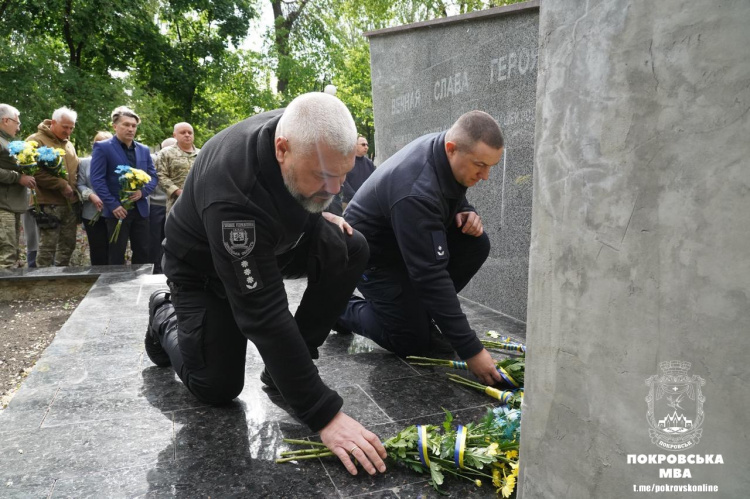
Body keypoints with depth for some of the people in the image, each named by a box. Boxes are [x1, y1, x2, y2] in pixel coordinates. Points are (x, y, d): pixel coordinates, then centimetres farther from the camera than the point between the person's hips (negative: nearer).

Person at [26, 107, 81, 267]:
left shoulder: (69, 144, 18)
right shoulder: (36, 141, -6)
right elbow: (35, 171, -16)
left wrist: (75, 190, 8)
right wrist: (62, 185, -18)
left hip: (70, 202, 7)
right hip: (49, 203, -7)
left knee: (68, 244, 10)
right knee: (48, 245, -5)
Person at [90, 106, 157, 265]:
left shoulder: (144, 150, 13)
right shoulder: (102, 148, -4)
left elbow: (153, 176, 12)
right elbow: (97, 180, -10)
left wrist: (143, 191, -9)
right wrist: (113, 205, -17)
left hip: (140, 209, 5)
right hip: (117, 210, -5)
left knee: (143, 253, 9)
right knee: (116, 256, 4)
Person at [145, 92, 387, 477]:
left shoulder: (297, 132, -22)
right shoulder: (234, 197, -43)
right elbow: (264, 315, -42)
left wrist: (316, 214, -10)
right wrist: (325, 415, -40)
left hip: (272, 240, 6)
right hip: (204, 266, -6)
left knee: (351, 250, -17)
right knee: (217, 388, -9)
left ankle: (289, 363, -4)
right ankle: (166, 318, 21)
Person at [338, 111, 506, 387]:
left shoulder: (444, 148, -13)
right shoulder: (416, 192, -38)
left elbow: (452, 195, 10)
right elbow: (430, 274, -38)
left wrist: (465, 213, -16)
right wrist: (471, 350, -35)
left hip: (412, 237, 8)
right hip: (374, 251, -8)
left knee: (476, 245, -14)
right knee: (414, 344, -8)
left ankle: (418, 311, 5)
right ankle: (342, 308, 12)